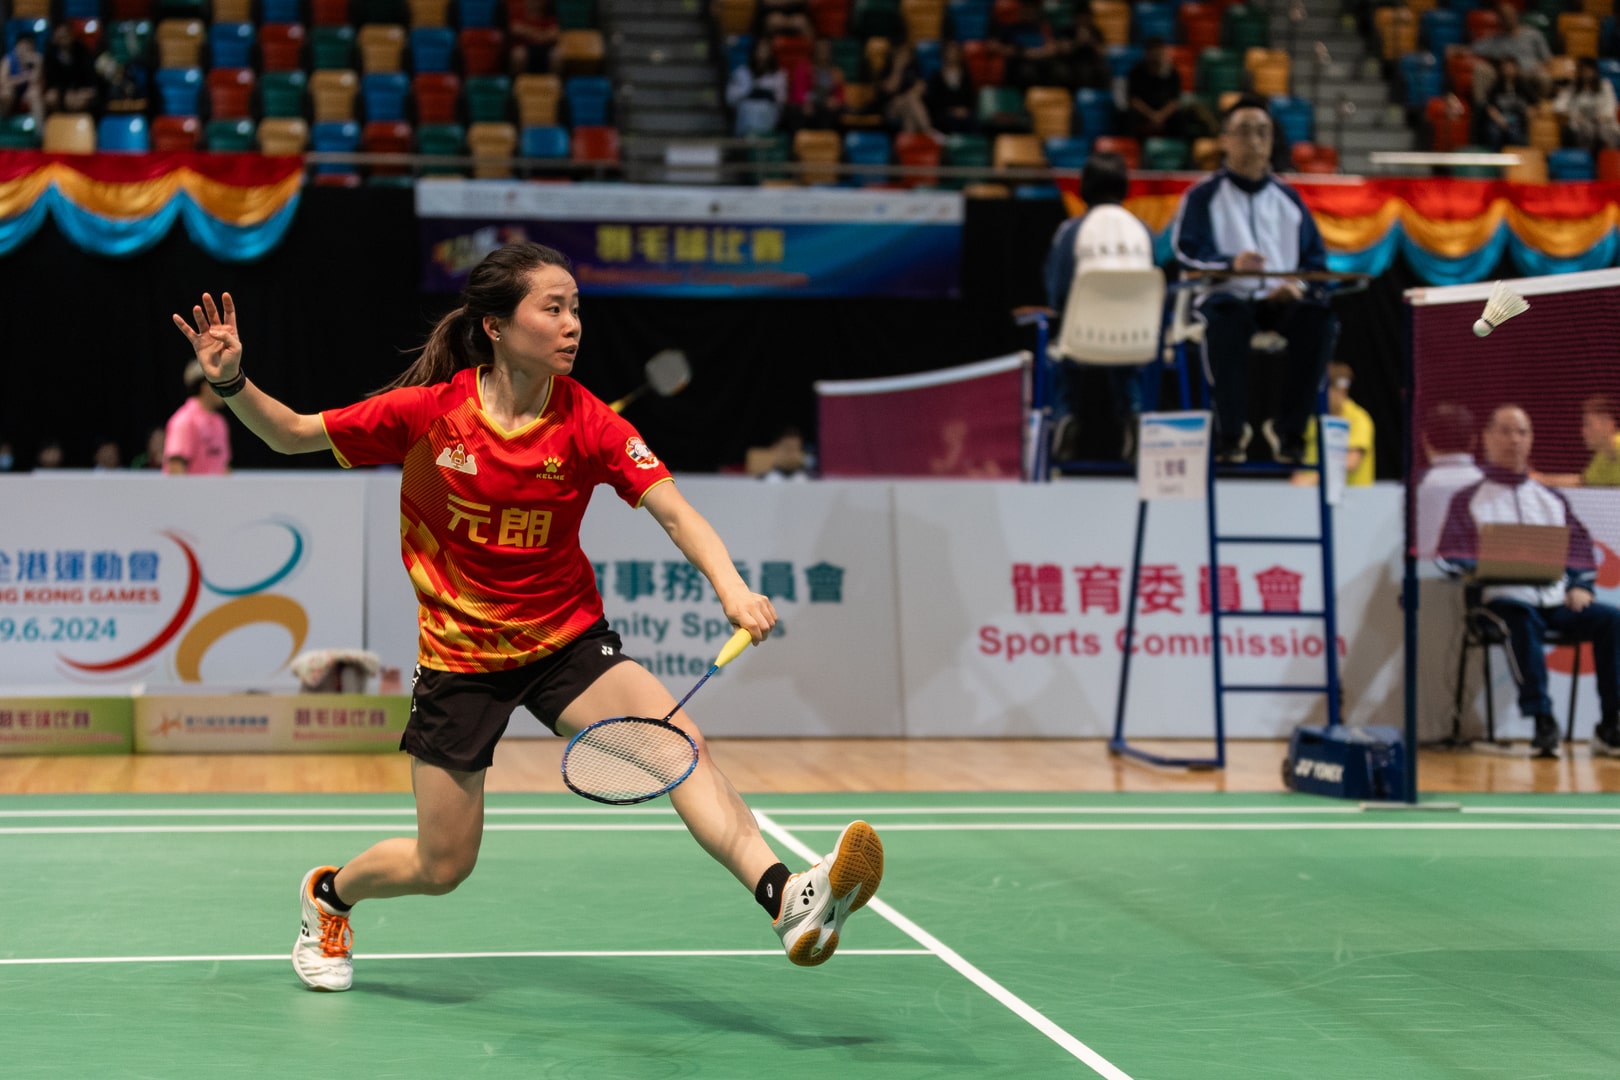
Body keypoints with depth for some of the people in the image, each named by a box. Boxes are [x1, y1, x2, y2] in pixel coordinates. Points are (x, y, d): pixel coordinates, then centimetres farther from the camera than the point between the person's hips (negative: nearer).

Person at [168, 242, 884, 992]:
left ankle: (785, 897, -39)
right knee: (441, 868, 5)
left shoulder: (588, 425, -12)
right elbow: (290, 435, -3)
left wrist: (729, 585, -42)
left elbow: (676, 514, -23)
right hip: (459, 656, -1)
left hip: (569, 643, 1)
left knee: (679, 742, -28)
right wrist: (232, 383, -22)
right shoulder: (426, 412, -14)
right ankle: (328, 894, 36)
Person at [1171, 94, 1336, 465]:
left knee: (1317, 317, -31)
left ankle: (1288, 429, -22)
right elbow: (1187, 251, -3)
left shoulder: (1288, 198, 22)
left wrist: (1299, 284, -7)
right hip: (1228, 294, -3)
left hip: (1282, 298, 3)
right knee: (1226, 317, -40)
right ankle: (1230, 432, -32)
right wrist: (1230, 264, -23)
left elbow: (1316, 259, 17)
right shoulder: (1204, 195, 12)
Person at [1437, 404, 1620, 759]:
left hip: (1557, 600, 4)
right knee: (1523, 621, -40)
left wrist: (1579, 586, 2)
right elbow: (1455, 557, 5)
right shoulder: (1468, 500, 15)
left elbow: (1580, 548, 21)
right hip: (1505, 599, -4)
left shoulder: (1551, 499, 26)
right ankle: (1542, 722, -39)